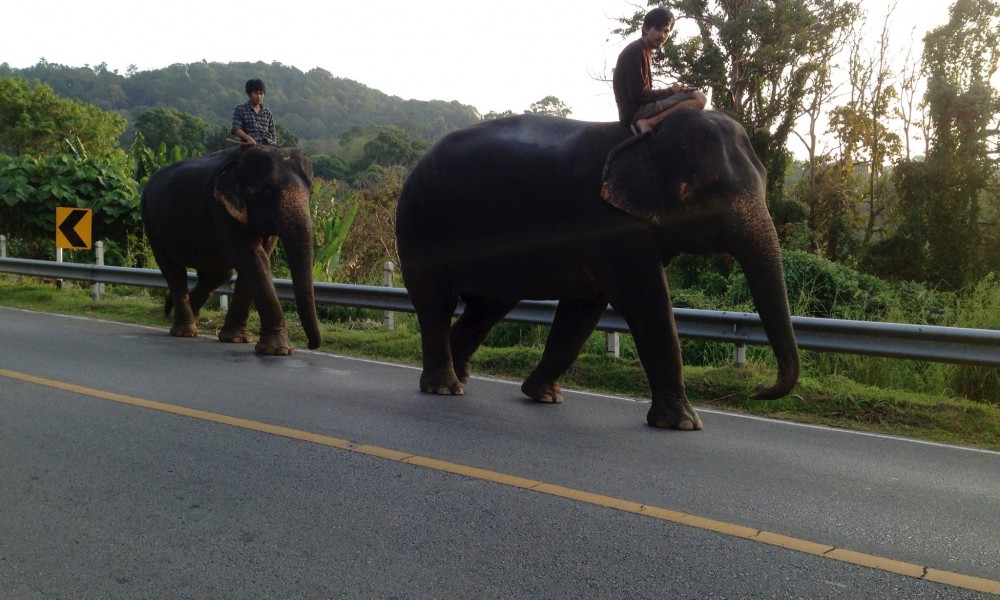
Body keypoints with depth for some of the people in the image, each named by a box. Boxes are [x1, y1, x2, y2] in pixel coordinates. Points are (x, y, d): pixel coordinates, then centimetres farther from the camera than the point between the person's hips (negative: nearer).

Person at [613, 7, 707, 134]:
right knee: (699, 98, -19)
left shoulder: (644, 51, 19)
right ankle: (649, 123, -23)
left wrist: (670, 92, 5)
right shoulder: (636, 51, -11)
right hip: (635, 111, -10)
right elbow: (638, 95, -18)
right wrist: (670, 91, -7)